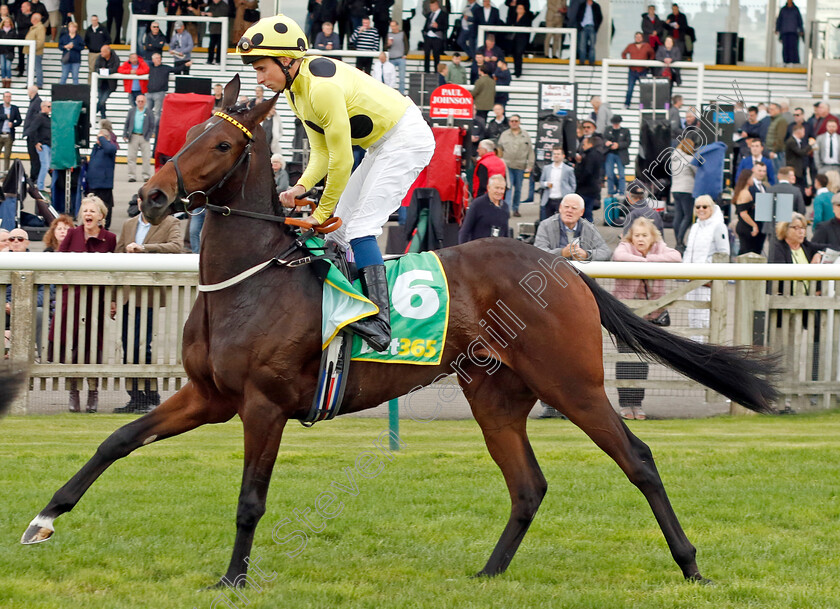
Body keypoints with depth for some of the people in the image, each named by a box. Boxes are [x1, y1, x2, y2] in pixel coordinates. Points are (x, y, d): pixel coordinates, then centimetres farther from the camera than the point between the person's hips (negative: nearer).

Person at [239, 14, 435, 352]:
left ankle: (379, 323, -24)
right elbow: (321, 151, 6)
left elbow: (341, 160, -24)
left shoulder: (322, 87, -28)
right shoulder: (295, 88, 3)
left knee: (360, 225, -18)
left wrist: (322, 213, -13)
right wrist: (301, 188, -12)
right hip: (383, 144, 10)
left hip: (407, 139, -10)